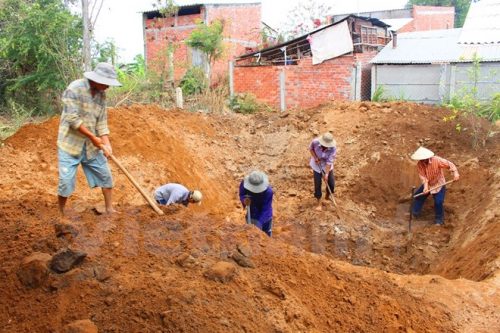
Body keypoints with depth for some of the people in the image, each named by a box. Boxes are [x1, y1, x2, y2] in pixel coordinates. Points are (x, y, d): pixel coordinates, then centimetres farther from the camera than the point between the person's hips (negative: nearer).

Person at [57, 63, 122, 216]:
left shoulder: (101, 95, 3)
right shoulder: (75, 88, -17)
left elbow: (102, 122, 4)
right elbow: (73, 118, -21)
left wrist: (106, 144, -10)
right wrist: (93, 137, -18)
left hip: (91, 146, 6)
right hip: (70, 144, -6)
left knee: (106, 176, 8)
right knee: (66, 182, -3)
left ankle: (109, 209, 22)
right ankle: (61, 214, 15)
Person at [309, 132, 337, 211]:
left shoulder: (333, 148, -29)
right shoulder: (315, 142, -28)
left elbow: (329, 162, -27)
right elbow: (310, 148, -5)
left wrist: (326, 173, -30)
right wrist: (315, 157, -18)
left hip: (327, 167, 0)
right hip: (317, 166, 0)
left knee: (331, 184, 4)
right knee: (317, 184, 0)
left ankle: (328, 196, 38)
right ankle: (319, 203, 17)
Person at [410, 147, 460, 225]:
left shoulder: (437, 160, -29)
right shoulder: (419, 164, -17)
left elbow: (449, 164, -25)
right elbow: (422, 176, -19)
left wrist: (455, 172, -41)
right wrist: (425, 186, -32)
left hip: (439, 184, -5)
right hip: (427, 184, 5)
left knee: (438, 202, -13)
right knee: (418, 195, 10)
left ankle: (439, 219, 10)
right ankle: (415, 213, 32)